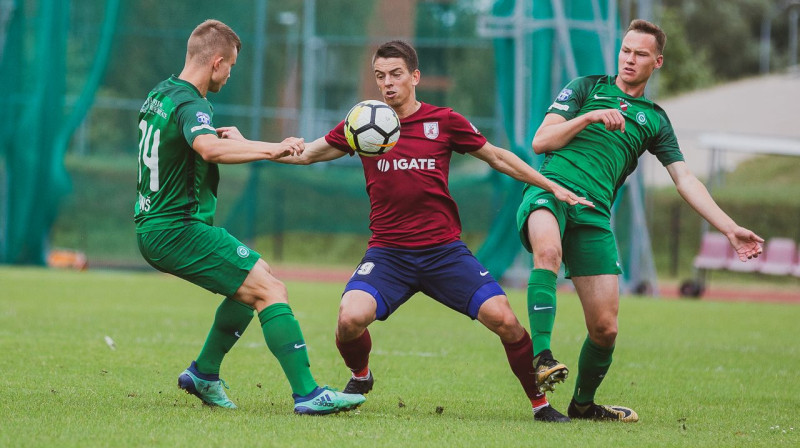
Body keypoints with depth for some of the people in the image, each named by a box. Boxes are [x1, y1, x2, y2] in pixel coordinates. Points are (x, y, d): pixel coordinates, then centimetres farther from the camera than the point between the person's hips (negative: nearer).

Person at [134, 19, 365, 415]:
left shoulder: (159, 94, 13)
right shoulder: (190, 104, -18)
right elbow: (209, 148, -41)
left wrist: (223, 137, 44)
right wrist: (270, 150, -42)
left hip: (154, 229, 10)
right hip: (179, 230, -10)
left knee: (250, 286, 22)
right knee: (270, 290, -14)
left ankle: (203, 374, 24)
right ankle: (307, 393, -21)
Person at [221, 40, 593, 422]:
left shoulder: (444, 122, 3)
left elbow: (497, 158, 14)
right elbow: (304, 154, 14)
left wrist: (553, 188, 12)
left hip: (444, 250, 0)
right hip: (387, 253, 0)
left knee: (504, 321, -16)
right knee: (351, 318, -25)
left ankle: (539, 403, 5)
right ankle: (359, 377, 10)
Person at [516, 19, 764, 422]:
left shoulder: (655, 120, 20)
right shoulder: (586, 88, 13)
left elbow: (685, 180, 15)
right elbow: (540, 142, 5)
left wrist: (731, 229, 5)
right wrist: (589, 117, -9)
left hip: (594, 215, 3)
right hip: (550, 191, -3)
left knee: (605, 327, -2)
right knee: (548, 251, -40)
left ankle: (583, 403, 24)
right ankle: (540, 357, -48)